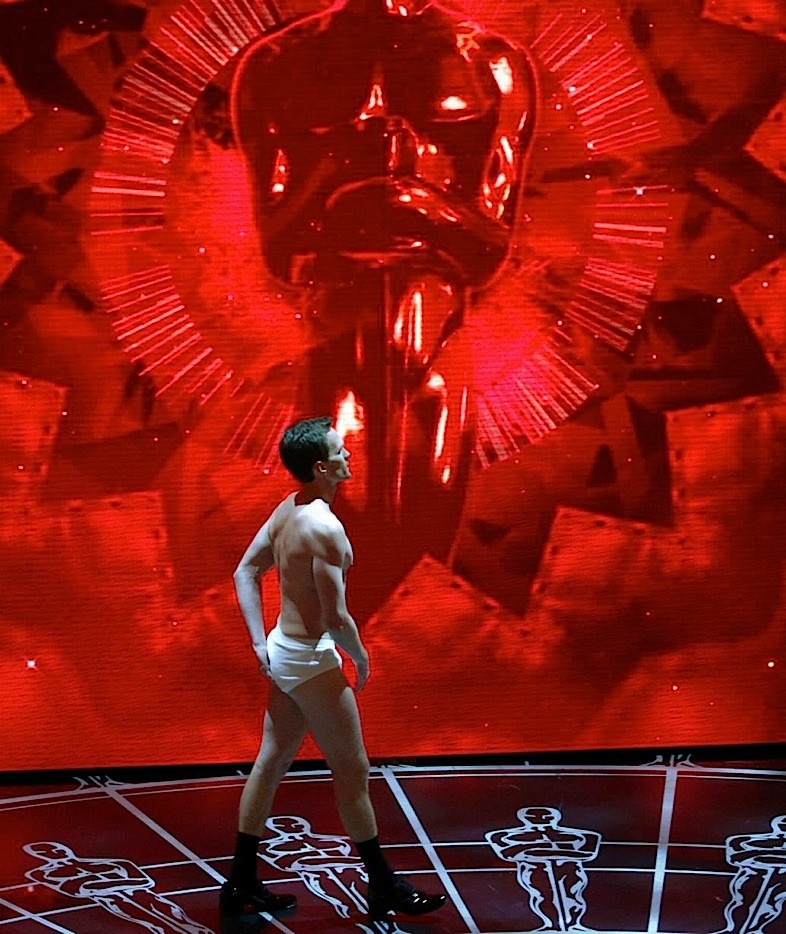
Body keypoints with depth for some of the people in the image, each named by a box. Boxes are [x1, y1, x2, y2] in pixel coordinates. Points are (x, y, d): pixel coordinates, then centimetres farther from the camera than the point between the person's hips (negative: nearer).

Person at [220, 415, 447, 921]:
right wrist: (361, 658, -6)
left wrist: (260, 642, 9)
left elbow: (245, 572, 11)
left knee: (272, 763, 15)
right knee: (353, 771, 3)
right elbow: (336, 617, -24)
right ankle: (385, 888, 16)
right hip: (312, 659, -9)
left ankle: (242, 882, 25)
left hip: (284, 651, 9)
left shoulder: (287, 509, 4)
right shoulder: (325, 527, -24)